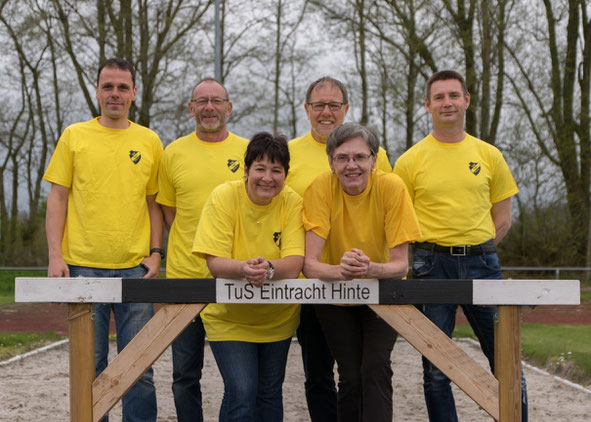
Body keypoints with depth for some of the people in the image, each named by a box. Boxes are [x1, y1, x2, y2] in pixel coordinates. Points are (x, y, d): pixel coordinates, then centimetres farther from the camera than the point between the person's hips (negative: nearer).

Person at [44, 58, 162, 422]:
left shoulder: (149, 141, 10)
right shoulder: (74, 136, 7)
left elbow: (154, 202, 13)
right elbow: (57, 198, 5)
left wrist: (155, 253, 2)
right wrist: (55, 256, -3)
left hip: (136, 268, 1)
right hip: (83, 266, -1)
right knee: (89, 365, 4)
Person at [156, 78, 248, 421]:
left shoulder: (249, 151, 4)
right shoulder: (174, 153, 6)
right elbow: (168, 211, 12)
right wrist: (190, 251, -1)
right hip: (186, 275, 1)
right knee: (185, 373, 5)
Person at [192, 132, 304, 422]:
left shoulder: (292, 203, -12)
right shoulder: (223, 197, -15)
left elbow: (294, 265, -21)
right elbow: (215, 263, -21)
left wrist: (269, 268, -44)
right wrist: (244, 268, -42)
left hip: (278, 318, 2)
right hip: (228, 317, -2)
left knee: (270, 393, 12)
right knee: (241, 392, -14)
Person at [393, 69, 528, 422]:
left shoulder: (489, 155, 8)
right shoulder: (411, 161, 2)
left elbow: (503, 218, 13)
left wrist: (475, 251, 3)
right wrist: (433, 253, -2)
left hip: (482, 263, 2)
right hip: (432, 266, -1)